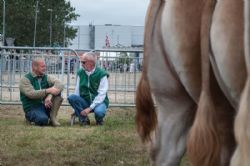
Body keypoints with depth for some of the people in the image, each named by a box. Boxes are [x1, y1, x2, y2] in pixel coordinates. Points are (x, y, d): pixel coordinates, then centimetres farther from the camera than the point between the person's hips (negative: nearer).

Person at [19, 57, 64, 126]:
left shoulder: (46, 77, 7)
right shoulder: (25, 79, -6)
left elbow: (60, 84, -10)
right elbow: (31, 94, -23)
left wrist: (50, 96, -28)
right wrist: (48, 91, -32)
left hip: (46, 105, 5)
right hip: (32, 108, -5)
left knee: (58, 91, -14)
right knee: (43, 120, -36)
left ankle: (52, 117, -11)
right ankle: (31, 117, 0)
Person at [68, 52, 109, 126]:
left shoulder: (102, 74, -11)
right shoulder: (80, 73, 4)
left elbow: (101, 94, -15)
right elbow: (77, 91, 6)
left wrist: (90, 108, -23)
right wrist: (76, 107, -9)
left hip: (99, 102, -4)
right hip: (85, 102, 4)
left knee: (98, 112, -38)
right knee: (71, 97, -25)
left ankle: (99, 120, 0)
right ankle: (84, 119, -11)